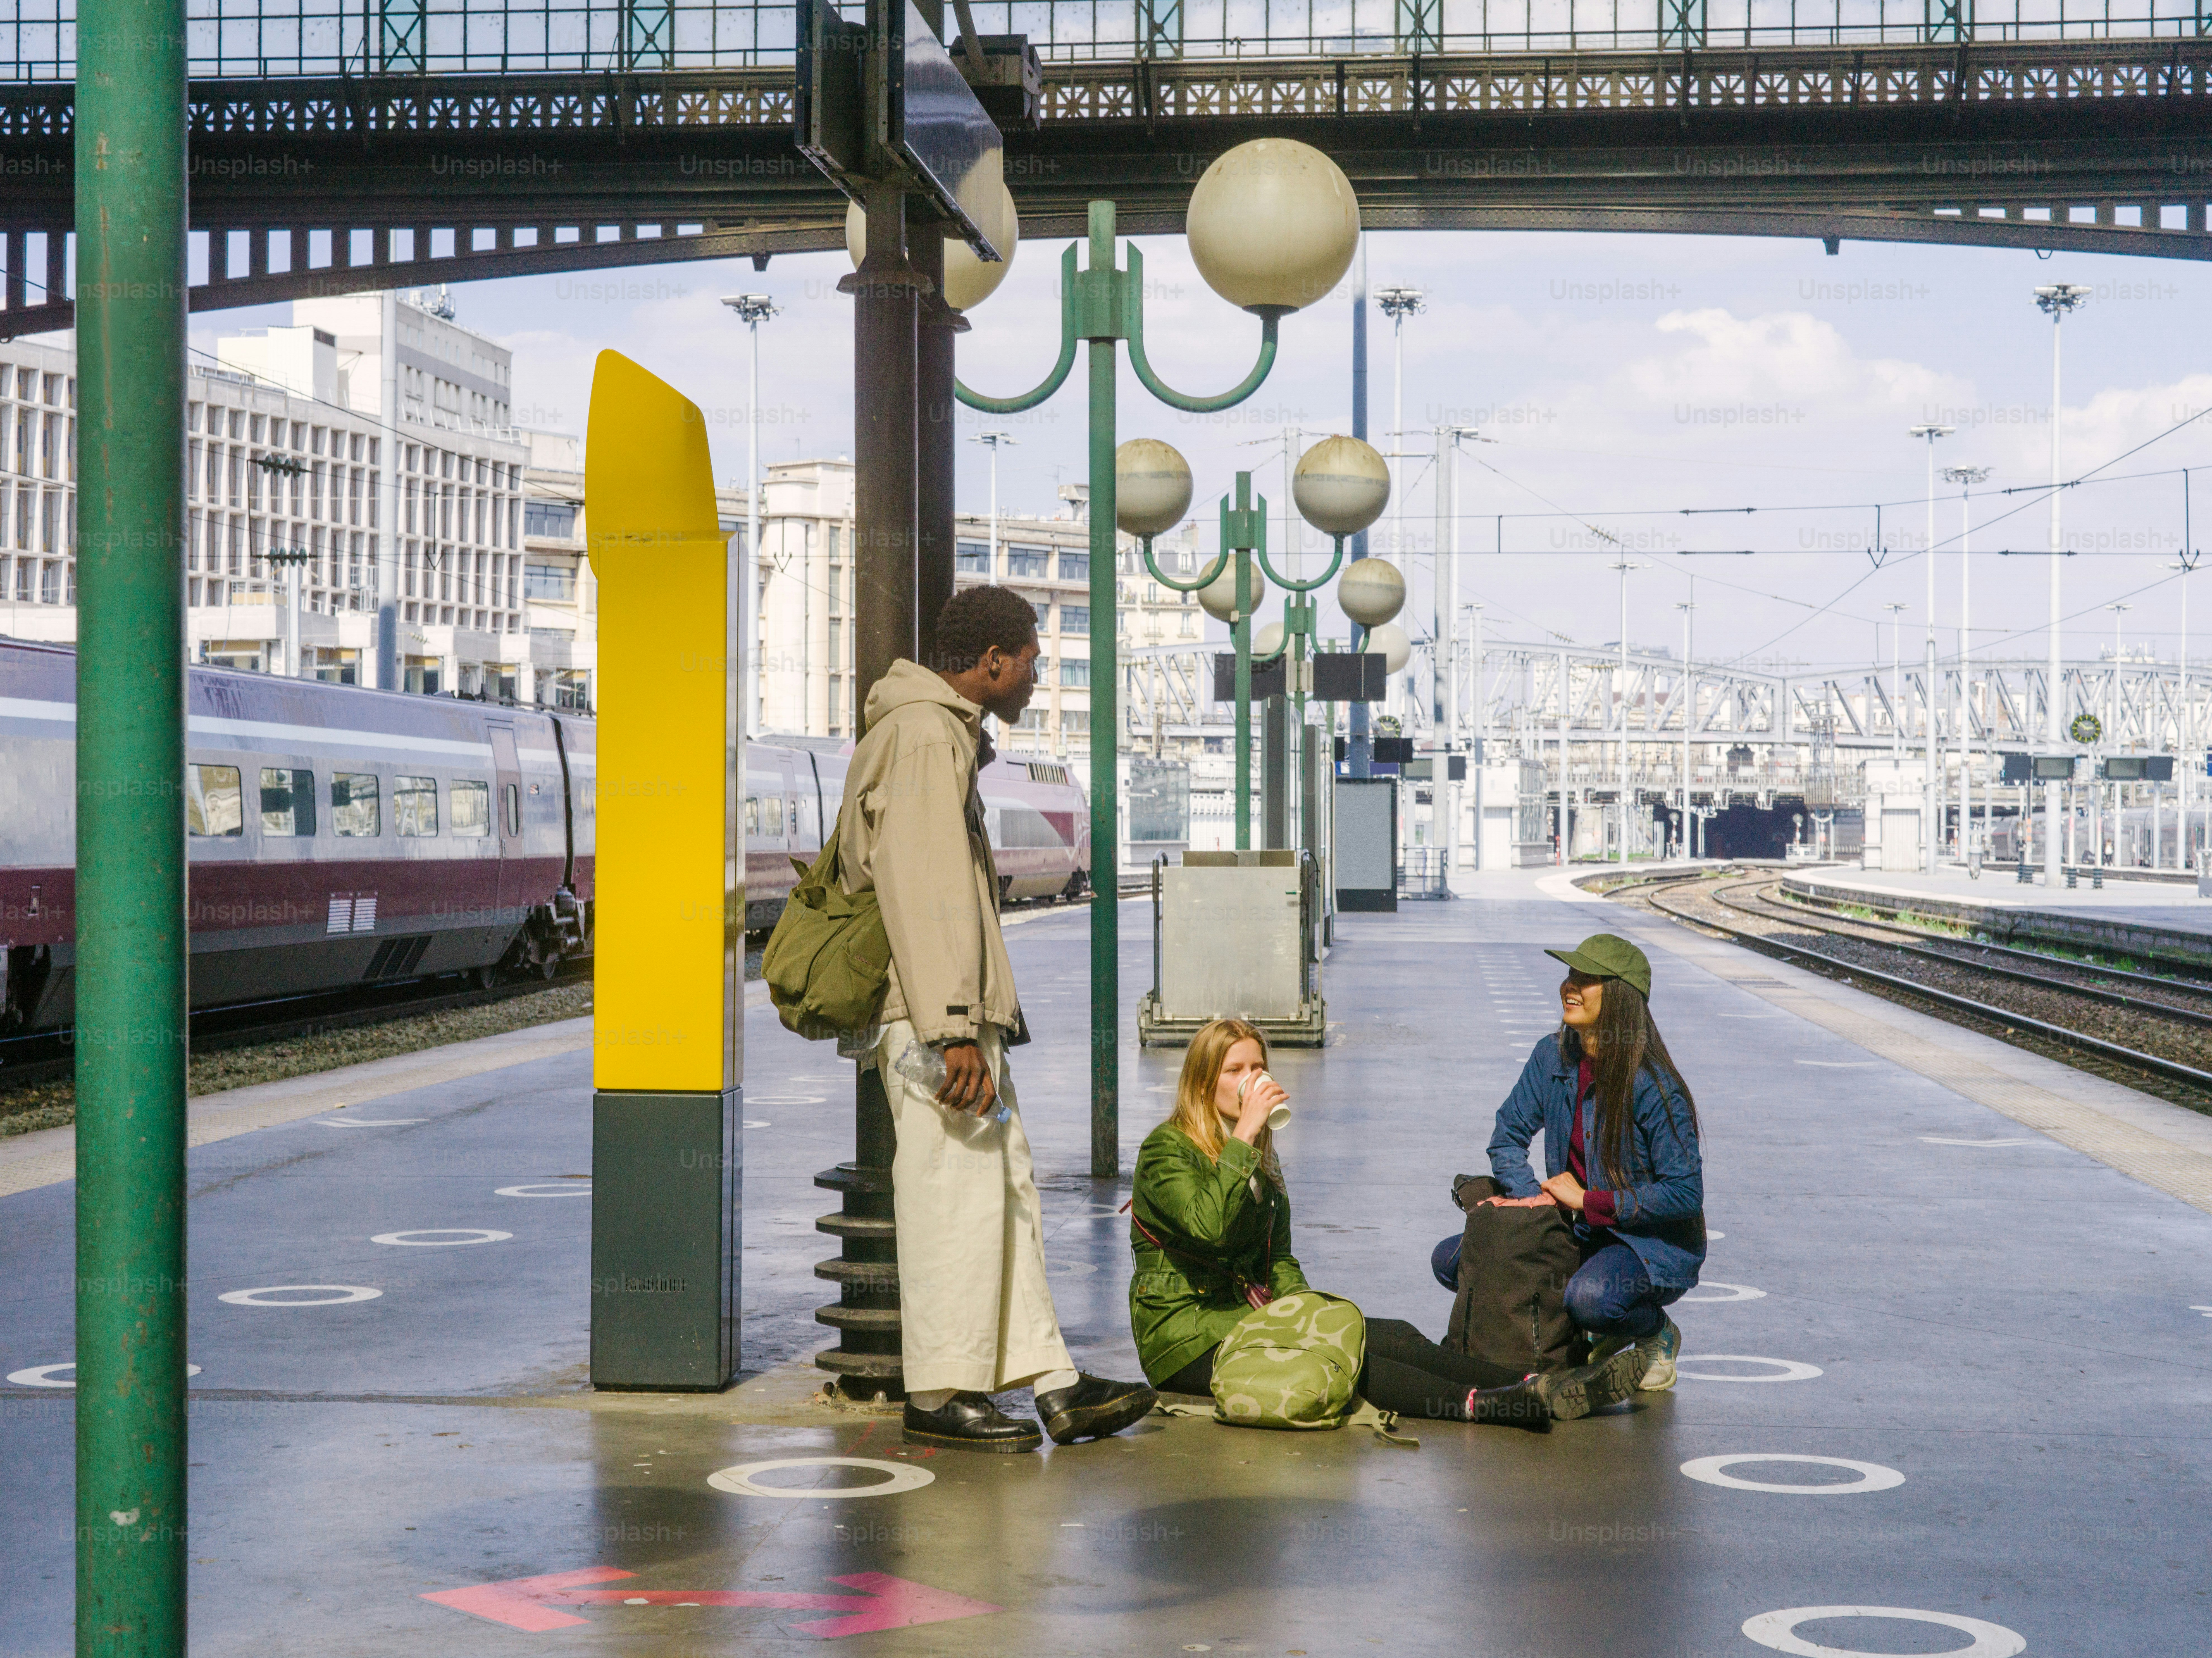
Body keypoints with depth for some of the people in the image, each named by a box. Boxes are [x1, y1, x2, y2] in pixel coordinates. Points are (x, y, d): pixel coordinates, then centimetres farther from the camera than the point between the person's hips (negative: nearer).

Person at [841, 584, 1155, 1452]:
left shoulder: (947, 733, 21)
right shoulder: (924, 736, -13)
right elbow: (925, 893, -21)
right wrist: (953, 1031, -25)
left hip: (963, 1016, 11)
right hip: (936, 1017, -11)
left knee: (1007, 1191, 10)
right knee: (954, 1194, -6)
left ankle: (1052, 1382, 14)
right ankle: (940, 1393, 2)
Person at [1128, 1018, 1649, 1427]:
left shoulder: (1260, 1157, 16)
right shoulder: (1167, 1151, -9)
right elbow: (1211, 1226, -28)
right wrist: (1244, 1133, -27)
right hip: (1188, 1338, -7)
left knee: (1395, 1337, -14)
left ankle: (1538, 1388, -28)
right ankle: (1490, 1405, -44)